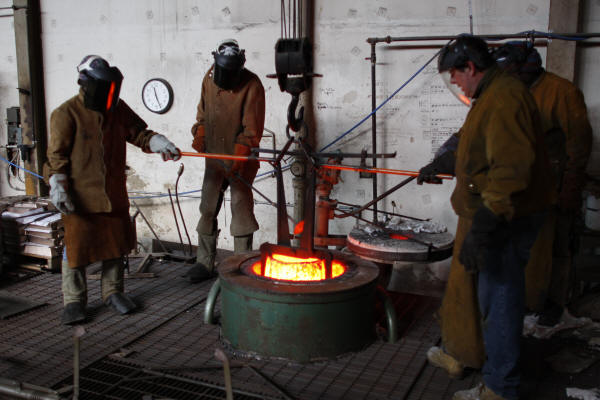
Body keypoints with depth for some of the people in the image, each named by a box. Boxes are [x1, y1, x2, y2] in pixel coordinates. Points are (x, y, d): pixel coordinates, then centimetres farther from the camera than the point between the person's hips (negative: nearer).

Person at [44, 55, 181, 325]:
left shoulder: (117, 109, 7)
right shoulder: (66, 114, -8)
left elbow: (138, 133, 11)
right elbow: (57, 154, -8)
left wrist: (161, 144, -7)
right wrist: (57, 186, -15)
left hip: (114, 193, 5)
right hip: (80, 195, -5)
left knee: (116, 242, 12)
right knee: (77, 245, 0)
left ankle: (113, 291, 29)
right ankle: (74, 300, 16)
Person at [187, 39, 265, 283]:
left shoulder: (252, 86, -14)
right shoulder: (209, 79, 4)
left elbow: (252, 128, -16)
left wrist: (239, 158, -23)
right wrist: (199, 135, 3)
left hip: (240, 157, -5)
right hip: (214, 155, 5)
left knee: (241, 206, -3)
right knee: (208, 208, 6)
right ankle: (205, 263, 16)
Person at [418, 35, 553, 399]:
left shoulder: (505, 96, -20)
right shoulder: (489, 97, 15)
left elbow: (512, 167, -30)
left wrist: (485, 223, -32)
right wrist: (439, 166, 41)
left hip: (504, 220, -11)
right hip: (486, 214, 11)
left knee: (498, 297, -1)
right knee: (467, 286, 21)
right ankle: (461, 353, 40)